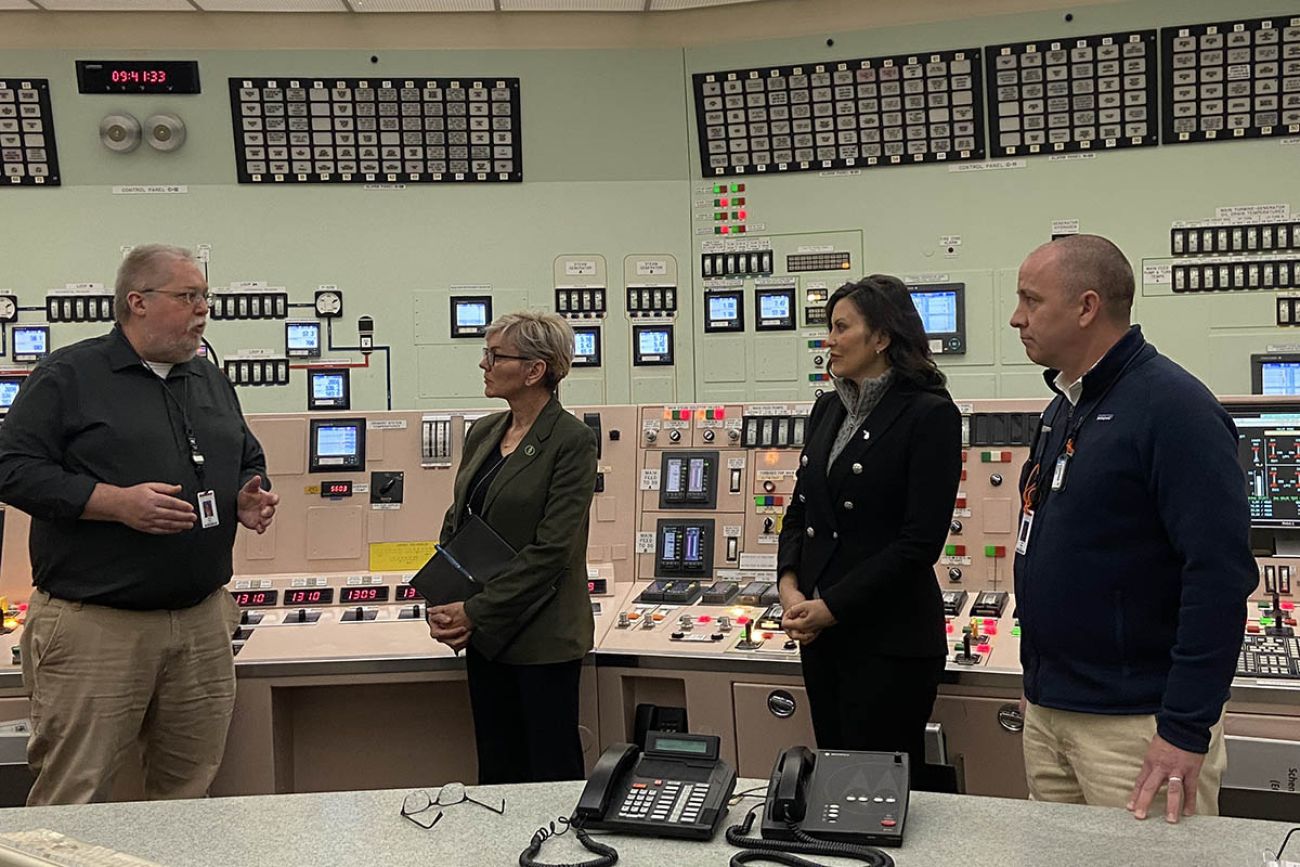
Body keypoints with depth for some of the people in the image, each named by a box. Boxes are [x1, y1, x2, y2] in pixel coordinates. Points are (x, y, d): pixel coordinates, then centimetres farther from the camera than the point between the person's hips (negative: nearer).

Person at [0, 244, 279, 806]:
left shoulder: (213, 383, 16)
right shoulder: (68, 376, -3)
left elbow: (249, 462, 26)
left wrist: (249, 498, 3)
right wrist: (117, 502, -19)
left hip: (203, 622, 6)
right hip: (94, 626, -5)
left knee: (191, 791, 13)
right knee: (72, 798, 0)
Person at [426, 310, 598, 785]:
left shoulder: (572, 440, -13)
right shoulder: (483, 432, 10)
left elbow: (551, 548, -17)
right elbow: (455, 522, 14)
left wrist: (474, 612, -16)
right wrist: (440, 607, 0)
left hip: (542, 636, -7)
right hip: (485, 636, 7)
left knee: (552, 773, 5)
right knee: (496, 771, 15)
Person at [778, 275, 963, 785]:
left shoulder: (929, 414, -11)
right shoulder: (827, 409, 12)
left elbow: (920, 541, -15)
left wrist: (831, 607, -14)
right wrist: (790, 586, -2)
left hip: (889, 640, -7)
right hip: (821, 633, 7)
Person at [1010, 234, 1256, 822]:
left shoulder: (1173, 408, -16)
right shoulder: (1063, 407, 11)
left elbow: (1221, 575, -21)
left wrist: (1186, 730, -22)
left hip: (1136, 726, -8)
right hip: (1047, 713, 8)